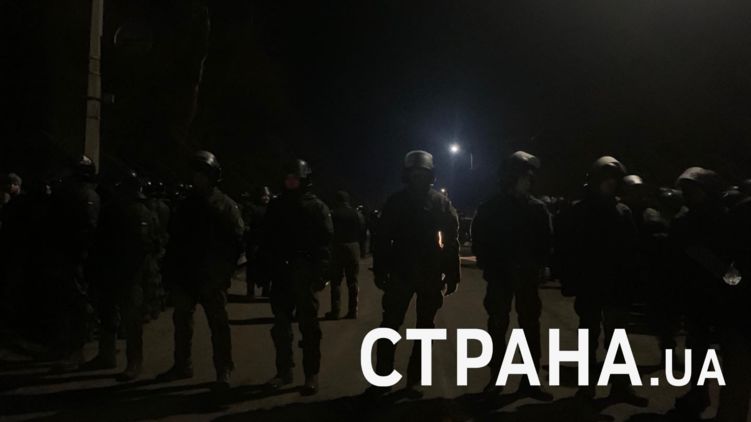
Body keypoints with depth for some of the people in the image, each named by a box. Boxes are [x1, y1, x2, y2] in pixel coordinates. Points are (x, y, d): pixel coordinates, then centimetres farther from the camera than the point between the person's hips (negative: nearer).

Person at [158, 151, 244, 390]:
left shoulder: (225, 205, -3)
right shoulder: (188, 204, 13)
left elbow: (237, 239, -8)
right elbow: (174, 239, 15)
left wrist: (226, 269, -14)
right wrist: (170, 270, 9)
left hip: (212, 277, -6)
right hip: (185, 274, 6)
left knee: (218, 325, 1)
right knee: (182, 322, 14)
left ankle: (223, 371, 7)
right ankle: (182, 365, 27)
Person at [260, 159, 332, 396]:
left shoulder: (317, 207, -3)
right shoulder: (276, 206, 11)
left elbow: (325, 242, -9)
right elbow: (266, 240, 13)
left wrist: (320, 274, -18)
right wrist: (265, 267, 4)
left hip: (304, 275, -5)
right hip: (280, 275, 5)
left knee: (308, 326, 2)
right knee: (281, 325, 10)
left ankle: (311, 375, 10)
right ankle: (284, 371, 22)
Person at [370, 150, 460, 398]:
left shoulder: (441, 202, 2)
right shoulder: (395, 202, 2)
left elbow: (452, 240, 0)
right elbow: (382, 238, 1)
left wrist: (451, 275, -4)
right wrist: (380, 272, -4)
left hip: (431, 275, 1)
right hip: (401, 272, 0)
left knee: (424, 328, 8)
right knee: (390, 326, -1)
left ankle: (413, 380, 18)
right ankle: (382, 378, 8)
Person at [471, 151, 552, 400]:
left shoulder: (537, 208, 4)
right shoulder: (490, 208, -1)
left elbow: (545, 241, 4)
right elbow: (480, 240, 0)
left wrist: (538, 267, -9)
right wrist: (489, 266, -7)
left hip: (527, 276, 2)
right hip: (500, 276, -2)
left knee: (530, 326, 4)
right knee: (497, 326, 6)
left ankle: (529, 380, 13)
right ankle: (495, 378, 16)